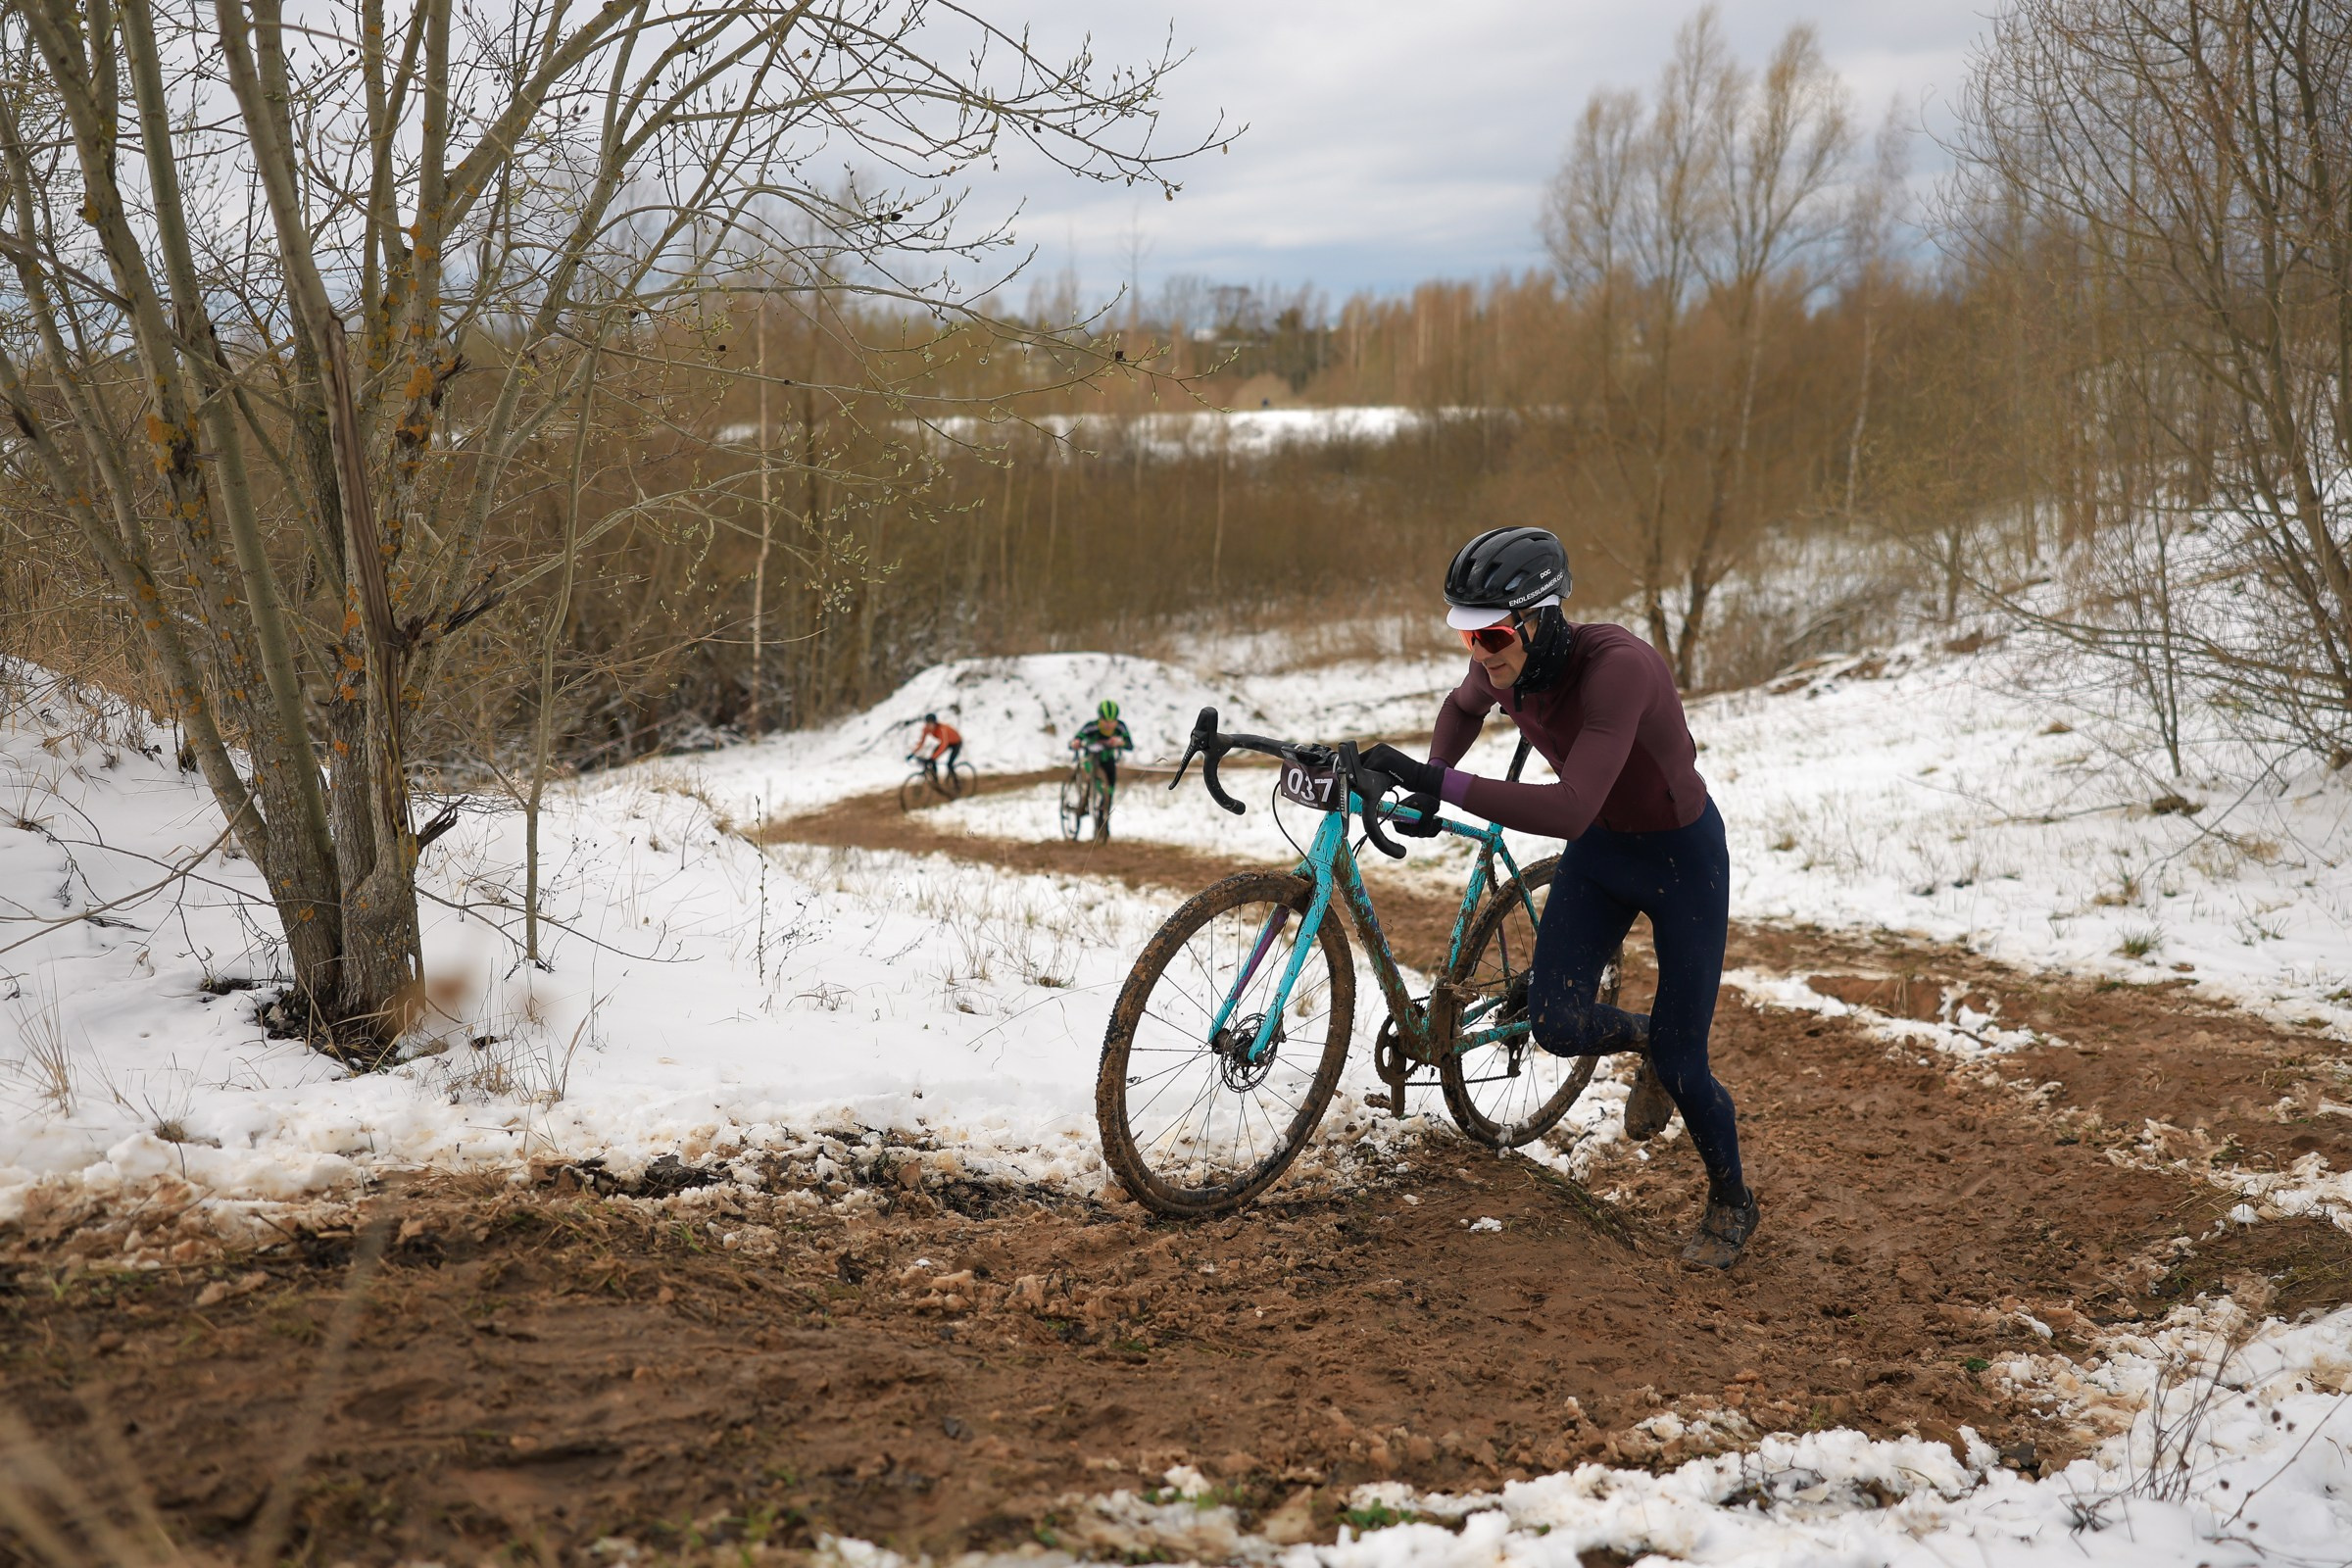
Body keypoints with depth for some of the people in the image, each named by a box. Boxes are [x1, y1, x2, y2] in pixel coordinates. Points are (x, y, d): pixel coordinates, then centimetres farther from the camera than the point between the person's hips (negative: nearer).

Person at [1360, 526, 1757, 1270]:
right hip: (1600, 852, 6)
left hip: (1683, 856, -5)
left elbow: (1570, 810, -46)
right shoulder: (1501, 666, -16)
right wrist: (1431, 785, -5)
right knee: (1557, 1026, -10)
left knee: (1680, 1064, 0)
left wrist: (1440, 783, -48)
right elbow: (1463, 708, 10)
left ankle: (1731, 1204, 29)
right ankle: (1645, 1039, 27)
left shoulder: (1616, 665, -37)